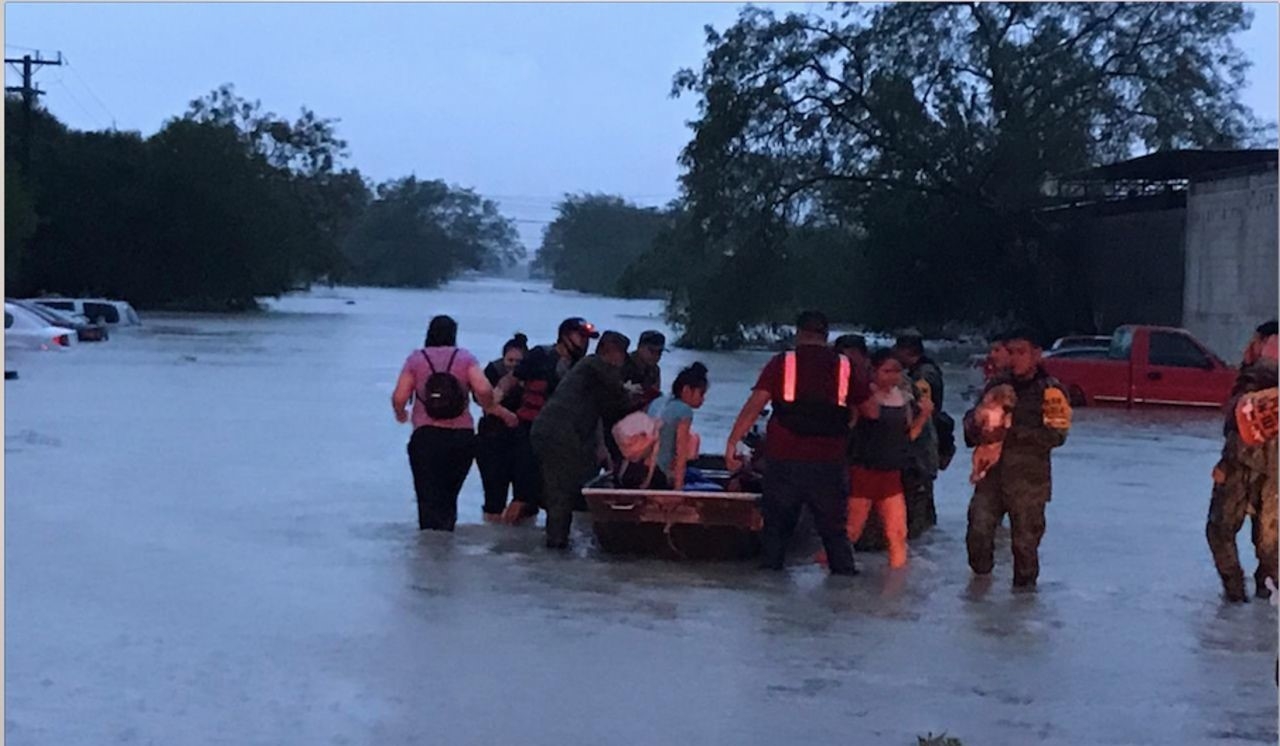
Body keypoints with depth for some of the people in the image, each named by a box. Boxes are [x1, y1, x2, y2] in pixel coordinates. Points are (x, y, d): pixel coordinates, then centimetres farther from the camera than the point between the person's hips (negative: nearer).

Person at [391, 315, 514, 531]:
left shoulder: (416, 359, 4)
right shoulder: (465, 358, 4)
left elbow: (399, 397, -2)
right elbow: (483, 390, -11)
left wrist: (400, 414, 18)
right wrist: (491, 408, 8)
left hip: (426, 436, -2)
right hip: (462, 437, 2)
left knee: (429, 499, -2)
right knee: (449, 496, 17)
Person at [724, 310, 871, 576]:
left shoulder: (781, 363, 1)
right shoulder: (845, 367, 5)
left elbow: (754, 405, -7)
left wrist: (732, 443, -8)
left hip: (784, 461, -1)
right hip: (829, 463, 1)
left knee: (776, 525, 12)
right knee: (834, 530, 10)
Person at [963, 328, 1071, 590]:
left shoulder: (1050, 391, -6)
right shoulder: (997, 385, 9)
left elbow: (1056, 435, -14)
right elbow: (973, 419, 18)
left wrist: (1013, 433, -21)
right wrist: (975, 423, -8)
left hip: (1028, 479, -4)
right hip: (992, 472, 4)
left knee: (1025, 539, 1)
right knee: (978, 528, 0)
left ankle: (1025, 584, 22)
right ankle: (981, 575, 26)